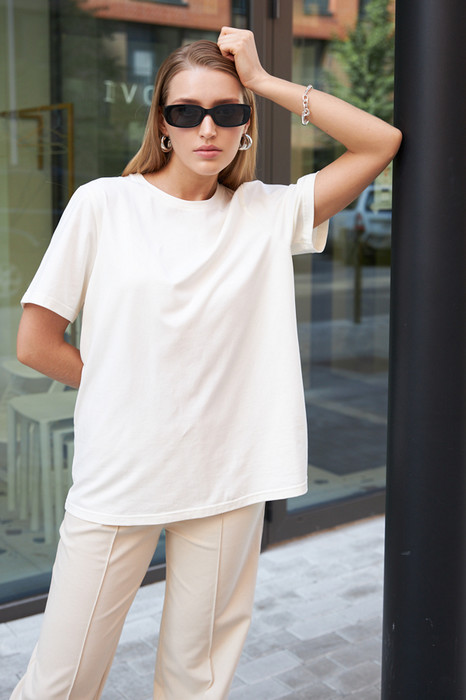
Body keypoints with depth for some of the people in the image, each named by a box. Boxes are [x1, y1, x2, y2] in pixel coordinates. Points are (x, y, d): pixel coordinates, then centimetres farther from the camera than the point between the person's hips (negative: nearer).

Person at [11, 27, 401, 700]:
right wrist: (129, 391, 2)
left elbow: (382, 142, -2)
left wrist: (265, 81, -3)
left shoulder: (269, 213, 2)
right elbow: (36, 343, -2)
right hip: (116, 483, -1)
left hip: (229, 484, 2)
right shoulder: (103, 203, -3)